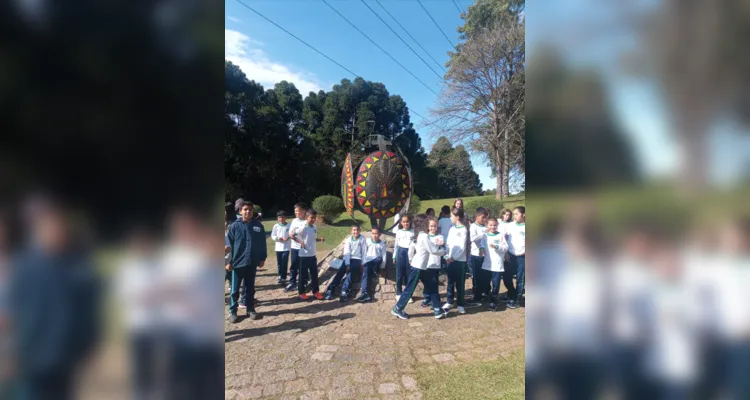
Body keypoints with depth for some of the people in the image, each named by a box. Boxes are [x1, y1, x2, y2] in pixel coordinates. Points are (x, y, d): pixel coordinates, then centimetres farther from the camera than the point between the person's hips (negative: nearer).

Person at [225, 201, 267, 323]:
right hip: (237, 262, -2)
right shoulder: (235, 226, -5)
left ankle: (251, 310, 26)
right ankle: (232, 312, 21)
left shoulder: (258, 225, 0)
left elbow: (262, 243, 6)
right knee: (235, 290, 8)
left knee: (250, 288, 14)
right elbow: (228, 244, -2)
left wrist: (263, 258, 6)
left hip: (252, 263, 2)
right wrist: (228, 261, -5)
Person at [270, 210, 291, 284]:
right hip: (278, 247, 3)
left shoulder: (289, 226, -4)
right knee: (279, 263, 12)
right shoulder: (276, 226, 2)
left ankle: (283, 278, 3)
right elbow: (272, 236, 4)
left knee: (284, 263, -5)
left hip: (286, 247, -3)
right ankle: (280, 276, 29)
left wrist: (288, 237, -19)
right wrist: (277, 238, -14)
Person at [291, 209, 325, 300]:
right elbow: (291, 235, -15)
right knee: (303, 274, 5)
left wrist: (320, 239, -2)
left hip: (312, 255, 6)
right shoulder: (302, 227, -15)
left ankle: (316, 292, 22)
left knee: (314, 274, 11)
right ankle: (301, 293, 18)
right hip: (304, 255, -6)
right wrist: (300, 242, -18)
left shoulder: (315, 227, 6)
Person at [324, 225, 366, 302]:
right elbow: (346, 252, -6)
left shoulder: (362, 239, 0)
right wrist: (347, 264, -17)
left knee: (350, 271, -30)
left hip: (357, 259, -2)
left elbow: (364, 252, -1)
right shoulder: (348, 239, 3)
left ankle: (344, 291, -37)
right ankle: (330, 290, -28)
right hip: (348, 259, 2)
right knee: (340, 271, -23)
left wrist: (363, 263, -10)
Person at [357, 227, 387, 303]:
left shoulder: (382, 244, 9)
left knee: (379, 258, -36)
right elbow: (364, 253, 9)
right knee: (365, 274, -29)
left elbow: (384, 256, 4)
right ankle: (365, 293, -39)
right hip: (367, 262, 1)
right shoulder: (368, 241, 12)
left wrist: (382, 267, -6)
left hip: (376, 263, 0)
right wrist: (363, 263, -2)